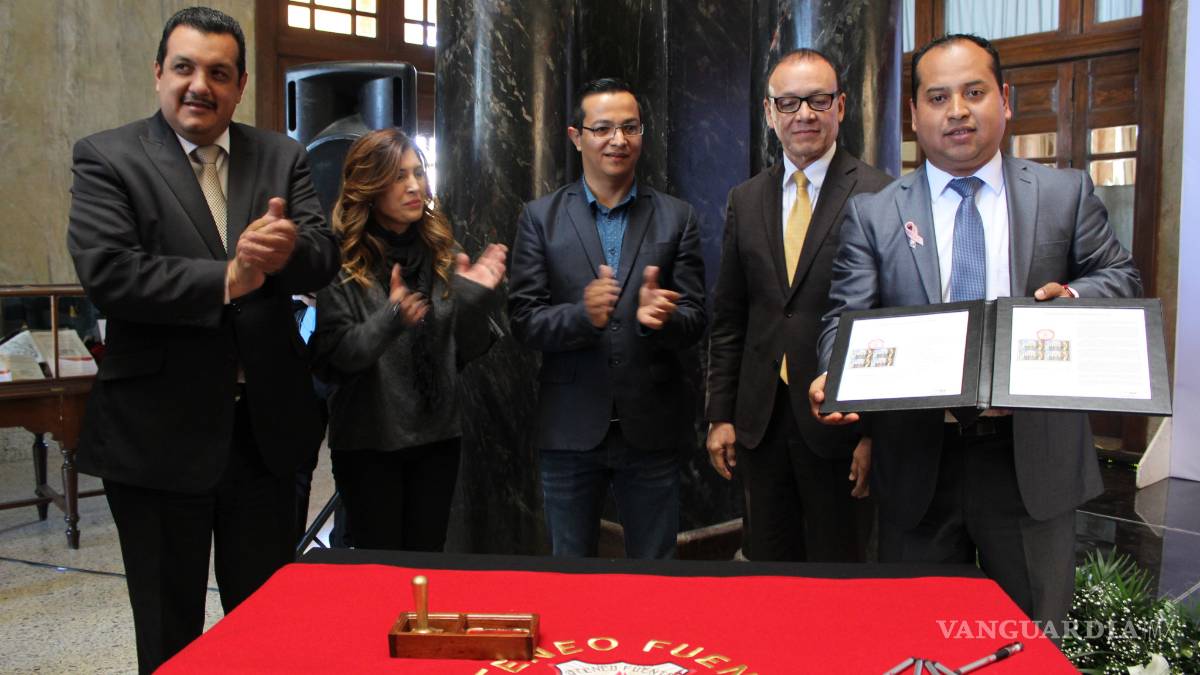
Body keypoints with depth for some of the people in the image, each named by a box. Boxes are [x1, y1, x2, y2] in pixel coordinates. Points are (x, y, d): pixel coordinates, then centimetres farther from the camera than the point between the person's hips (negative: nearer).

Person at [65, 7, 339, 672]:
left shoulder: (281, 157, 7)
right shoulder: (107, 158, -3)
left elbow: (324, 257, -3)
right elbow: (105, 271, -17)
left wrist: (288, 248, -25)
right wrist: (226, 279, -19)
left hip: (265, 425, 3)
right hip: (159, 432, -3)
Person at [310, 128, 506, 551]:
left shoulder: (442, 252, 2)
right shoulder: (340, 261, -10)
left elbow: (464, 355, 4)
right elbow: (334, 359, -14)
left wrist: (475, 299, -13)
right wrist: (390, 319, -29)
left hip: (438, 436, 4)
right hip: (368, 439, -4)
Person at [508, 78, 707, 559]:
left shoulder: (676, 217, 3)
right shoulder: (540, 218, 1)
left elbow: (695, 319, 0)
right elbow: (524, 321, -4)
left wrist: (662, 317, -23)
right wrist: (583, 315, -24)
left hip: (651, 427, 1)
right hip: (570, 428, 0)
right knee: (569, 566, 15)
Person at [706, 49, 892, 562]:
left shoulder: (879, 196, -6)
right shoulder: (745, 201, 9)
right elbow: (728, 320, 10)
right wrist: (720, 414, 6)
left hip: (839, 421, -4)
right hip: (759, 422, 4)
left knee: (840, 563, 9)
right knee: (768, 560, 15)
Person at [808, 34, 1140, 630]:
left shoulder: (1066, 193, 5)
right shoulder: (872, 213, 2)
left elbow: (1121, 278, 11)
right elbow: (847, 316, -2)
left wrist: (1073, 296, -12)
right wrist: (832, 379, -22)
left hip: (1034, 460, 1)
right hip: (918, 463, 0)